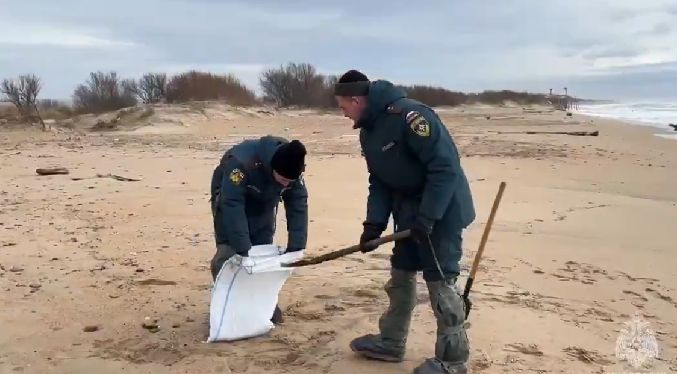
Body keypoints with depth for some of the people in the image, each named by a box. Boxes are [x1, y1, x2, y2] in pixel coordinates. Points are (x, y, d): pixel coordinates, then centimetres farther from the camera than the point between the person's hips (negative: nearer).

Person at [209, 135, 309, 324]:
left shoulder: (292, 168, -26)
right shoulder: (242, 162, -42)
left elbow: (298, 204, -22)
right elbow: (232, 205, -42)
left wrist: (296, 247, -28)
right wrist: (243, 249, -45)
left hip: (264, 202, 4)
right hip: (231, 197, -4)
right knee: (228, 252, -14)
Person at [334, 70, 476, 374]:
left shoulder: (409, 115, -25)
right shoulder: (368, 131, 4)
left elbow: (445, 166, -27)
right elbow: (379, 181, 8)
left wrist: (426, 218, -27)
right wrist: (374, 223, -4)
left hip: (442, 209, -9)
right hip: (409, 210, 9)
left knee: (439, 281, -5)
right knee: (400, 274, 14)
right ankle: (391, 342, 29)